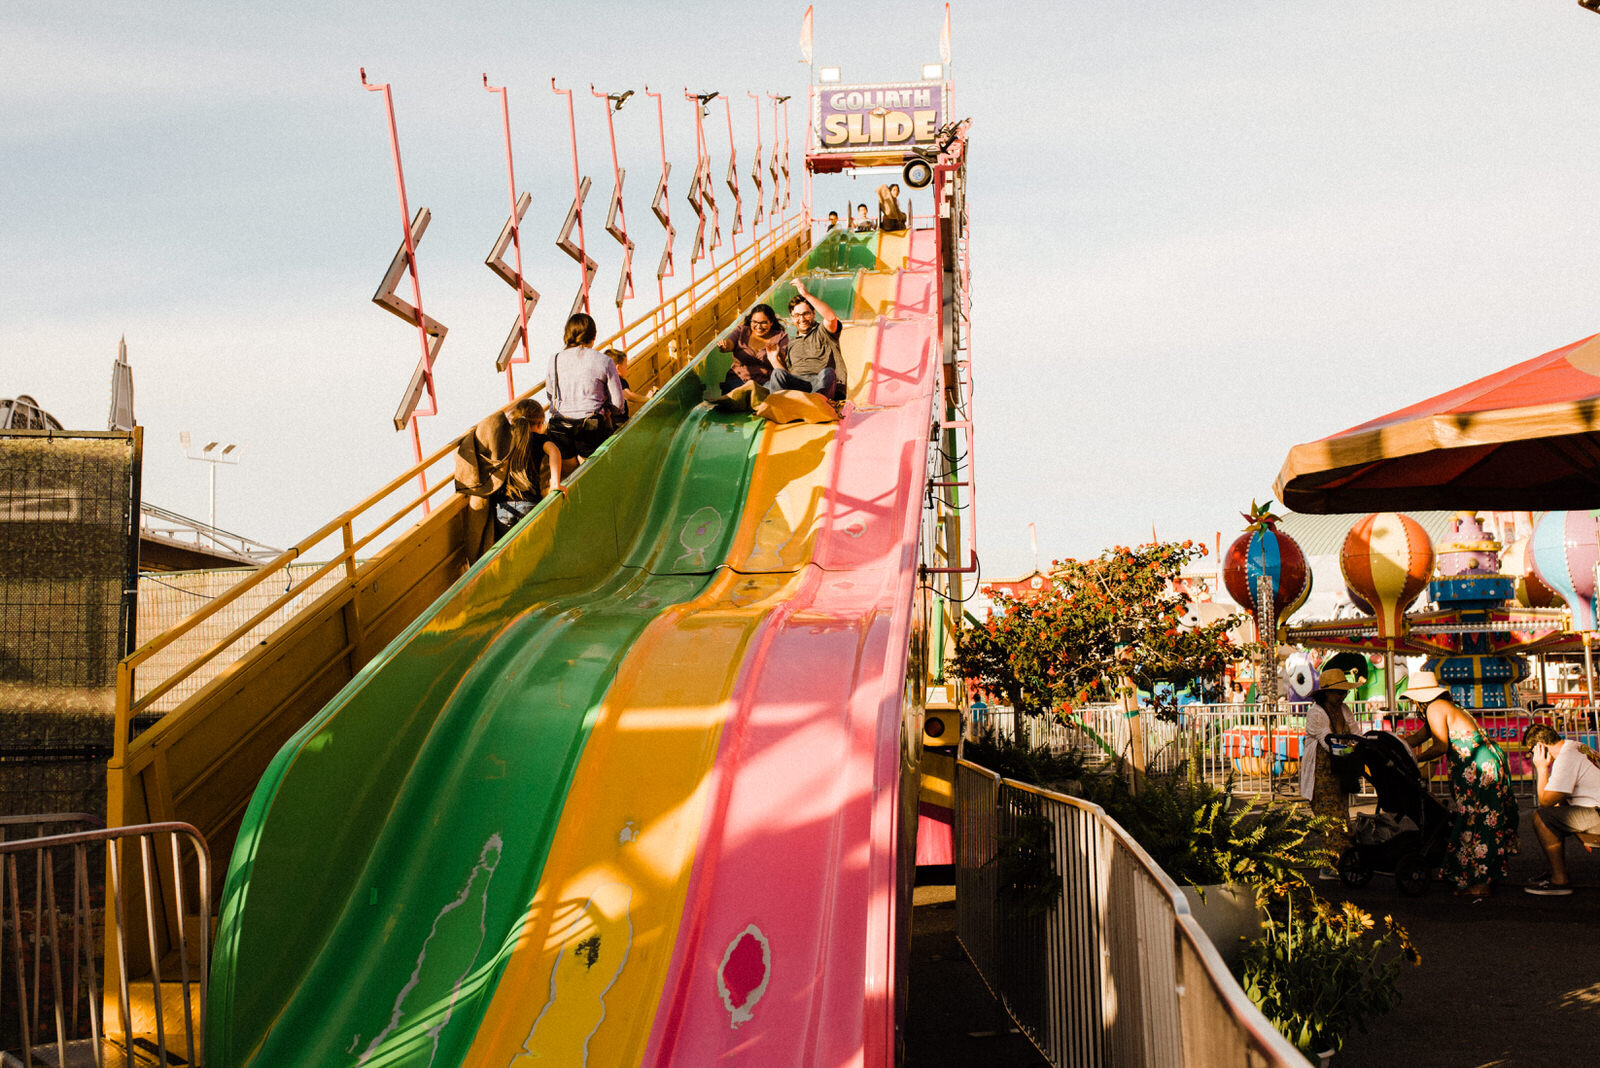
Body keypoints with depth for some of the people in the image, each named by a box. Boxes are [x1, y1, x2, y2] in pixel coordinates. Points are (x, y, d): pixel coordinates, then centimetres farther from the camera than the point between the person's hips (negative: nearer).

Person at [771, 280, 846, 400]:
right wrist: (774, 359, 14)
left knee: (827, 373, -38)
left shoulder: (822, 332, 17)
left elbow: (831, 317, -9)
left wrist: (807, 295, -12)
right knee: (778, 374, -29)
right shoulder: (791, 344, 33)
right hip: (795, 384, 3)